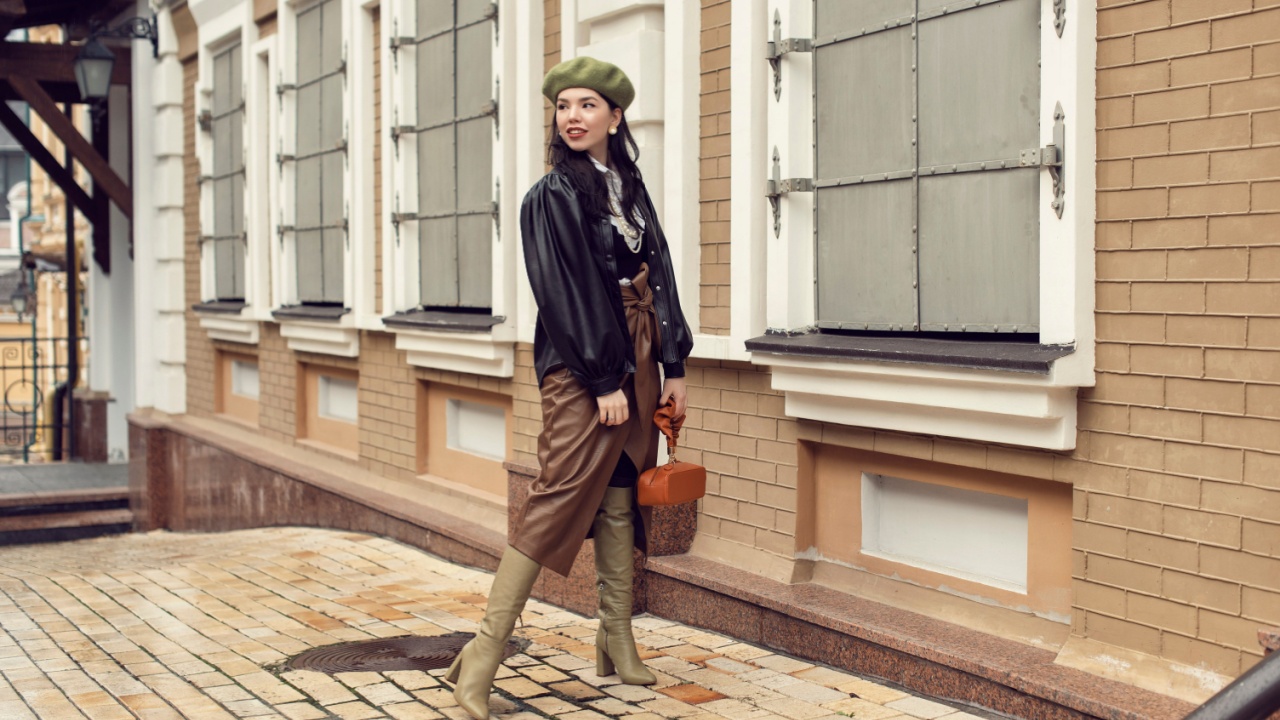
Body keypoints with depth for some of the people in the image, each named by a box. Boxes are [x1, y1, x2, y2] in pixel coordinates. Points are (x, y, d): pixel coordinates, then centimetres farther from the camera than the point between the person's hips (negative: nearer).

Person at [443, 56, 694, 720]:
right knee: (559, 495, -13)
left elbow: (659, 276, 14)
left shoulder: (630, 188, 14)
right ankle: (483, 655, -11)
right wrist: (603, 381, -17)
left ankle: (616, 642, 18)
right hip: (578, 366, -7)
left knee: (621, 499, 9)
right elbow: (563, 293, -13)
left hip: (636, 356, 7)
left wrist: (673, 365, 8)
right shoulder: (550, 196, -6)